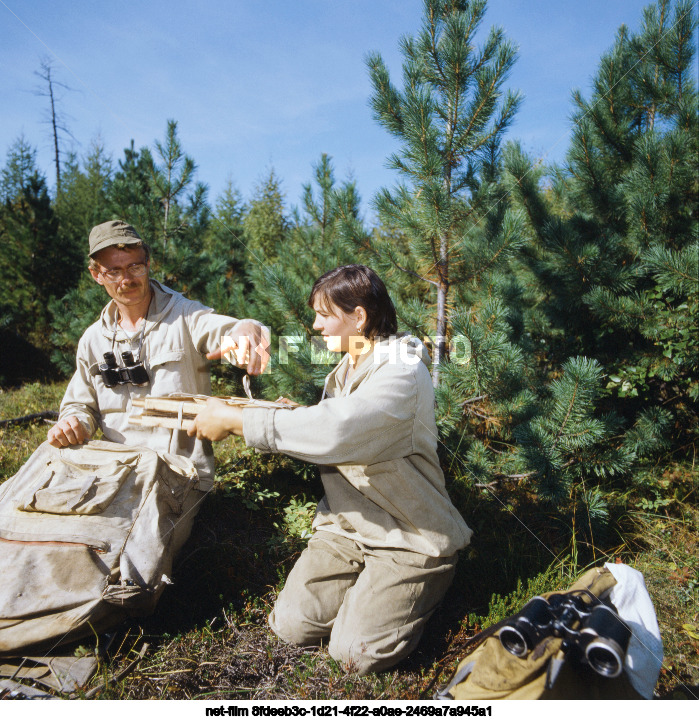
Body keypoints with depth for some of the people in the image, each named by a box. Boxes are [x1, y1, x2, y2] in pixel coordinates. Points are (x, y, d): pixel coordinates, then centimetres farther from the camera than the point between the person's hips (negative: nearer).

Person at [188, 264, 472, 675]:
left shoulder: (403, 372, -22)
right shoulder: (345, 370, 8)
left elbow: (333, 432, -35)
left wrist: (235, 420, -28)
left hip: (411, 537, -6)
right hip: (347, 525, 7)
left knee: (355, 652, -13)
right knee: (292, 625, -4)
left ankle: (421, 588, 12)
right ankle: (365, 584, 21)